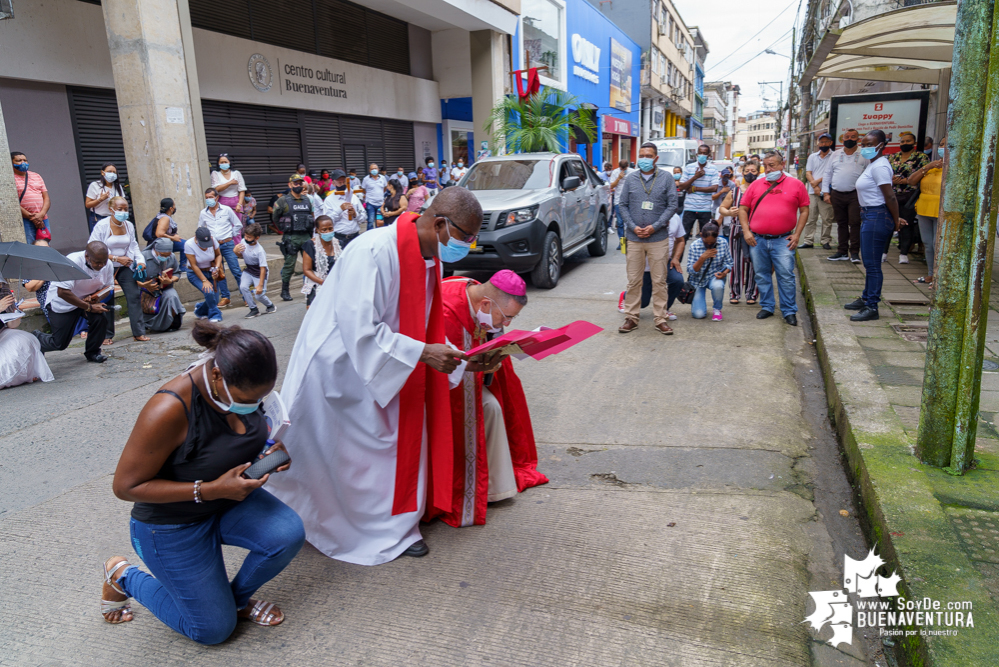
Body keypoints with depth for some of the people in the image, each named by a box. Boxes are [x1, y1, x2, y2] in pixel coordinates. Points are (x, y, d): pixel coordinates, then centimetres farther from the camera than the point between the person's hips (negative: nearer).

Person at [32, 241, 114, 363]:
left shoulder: (107, 265, -15)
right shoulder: (72, 262, -32)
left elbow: (108, 287, 0)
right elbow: (62, 292, -36)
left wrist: (97, 298, -22)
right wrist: (89, 307, -33)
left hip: (88, 299, 5)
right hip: (62, 303, -4)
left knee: (101, 318, -26)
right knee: (59, 344, -3)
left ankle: (92, 352, -1)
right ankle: (36, 338, 34)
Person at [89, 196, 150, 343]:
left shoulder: (129, 226, 4)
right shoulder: (102, 226, -11)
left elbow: (134, 246, 9)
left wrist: (140, 260, -9)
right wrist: (117, 258, -18)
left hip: (125, 267, 4)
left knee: (134, 296, -4)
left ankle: (139, 332, 0)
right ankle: (108, 335, 15)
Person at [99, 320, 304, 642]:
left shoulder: (242, 387, -13)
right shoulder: (169, 409, -33)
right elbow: (126, 486, -25)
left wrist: (271, 449, -13)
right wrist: (212, 490, -32)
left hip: (230, 500, 6)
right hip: (173, 525, -5)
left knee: (288, 533, -22)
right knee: (215, 629, 3)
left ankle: (237, 596, 9)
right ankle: (124, 577, 23)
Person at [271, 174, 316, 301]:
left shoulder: (307, 200, 12)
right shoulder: (283, 201, -3)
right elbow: (275, 217, 6)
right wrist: (284, 229, 9)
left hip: (306, 237, 4)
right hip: (291, 238, -4)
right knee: (289, 266, -1)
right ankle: (285, 291, 9)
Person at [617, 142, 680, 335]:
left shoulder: (666, 179, 4)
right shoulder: (630, 179, 7)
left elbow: (672, 205, 0)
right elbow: (623, 205, 7)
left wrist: (654, 227, -10)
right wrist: (633, 227, -8)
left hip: (658, 238, -1)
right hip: (634, 238, 1)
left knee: (659, 281, 2)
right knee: (633, 280, 5)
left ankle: (660, 319, 10)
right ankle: (631, 317, 14)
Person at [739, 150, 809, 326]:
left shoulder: (796, 185, 3)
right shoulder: (756, 185, 8)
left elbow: (804, 211, 6)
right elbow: (743, 209, 9)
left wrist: (796, 235, -2)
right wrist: (746, 231, -2)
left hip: (782, 240, -2)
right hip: (757, 239, 2)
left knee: (786, 276, -2)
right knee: (762, 276, 10)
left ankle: (789, 311, 8)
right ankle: (767, 306, 23)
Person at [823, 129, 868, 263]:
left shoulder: (863, 156, 4)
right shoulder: (835, 155, 12)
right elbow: (828, 174, 14)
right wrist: (826, 193, 6)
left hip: (855, 195, -3)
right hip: (837, 195, 3)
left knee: (855, 223, -7)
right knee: (841, 223, 10)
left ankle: (854, 252, -1)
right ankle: (842, 251, 18)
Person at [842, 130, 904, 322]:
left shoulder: (879, 166, -17)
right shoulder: (873, 164, 14)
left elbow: (890, 197, -19)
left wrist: (895, 221, -11)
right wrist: (895, 219, 15)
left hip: (877, 217, -10)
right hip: (869, 216, 10)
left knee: (872, 264, -5)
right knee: (869, 262, 18)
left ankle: (872, 307, 1)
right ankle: (866, 299, 31)